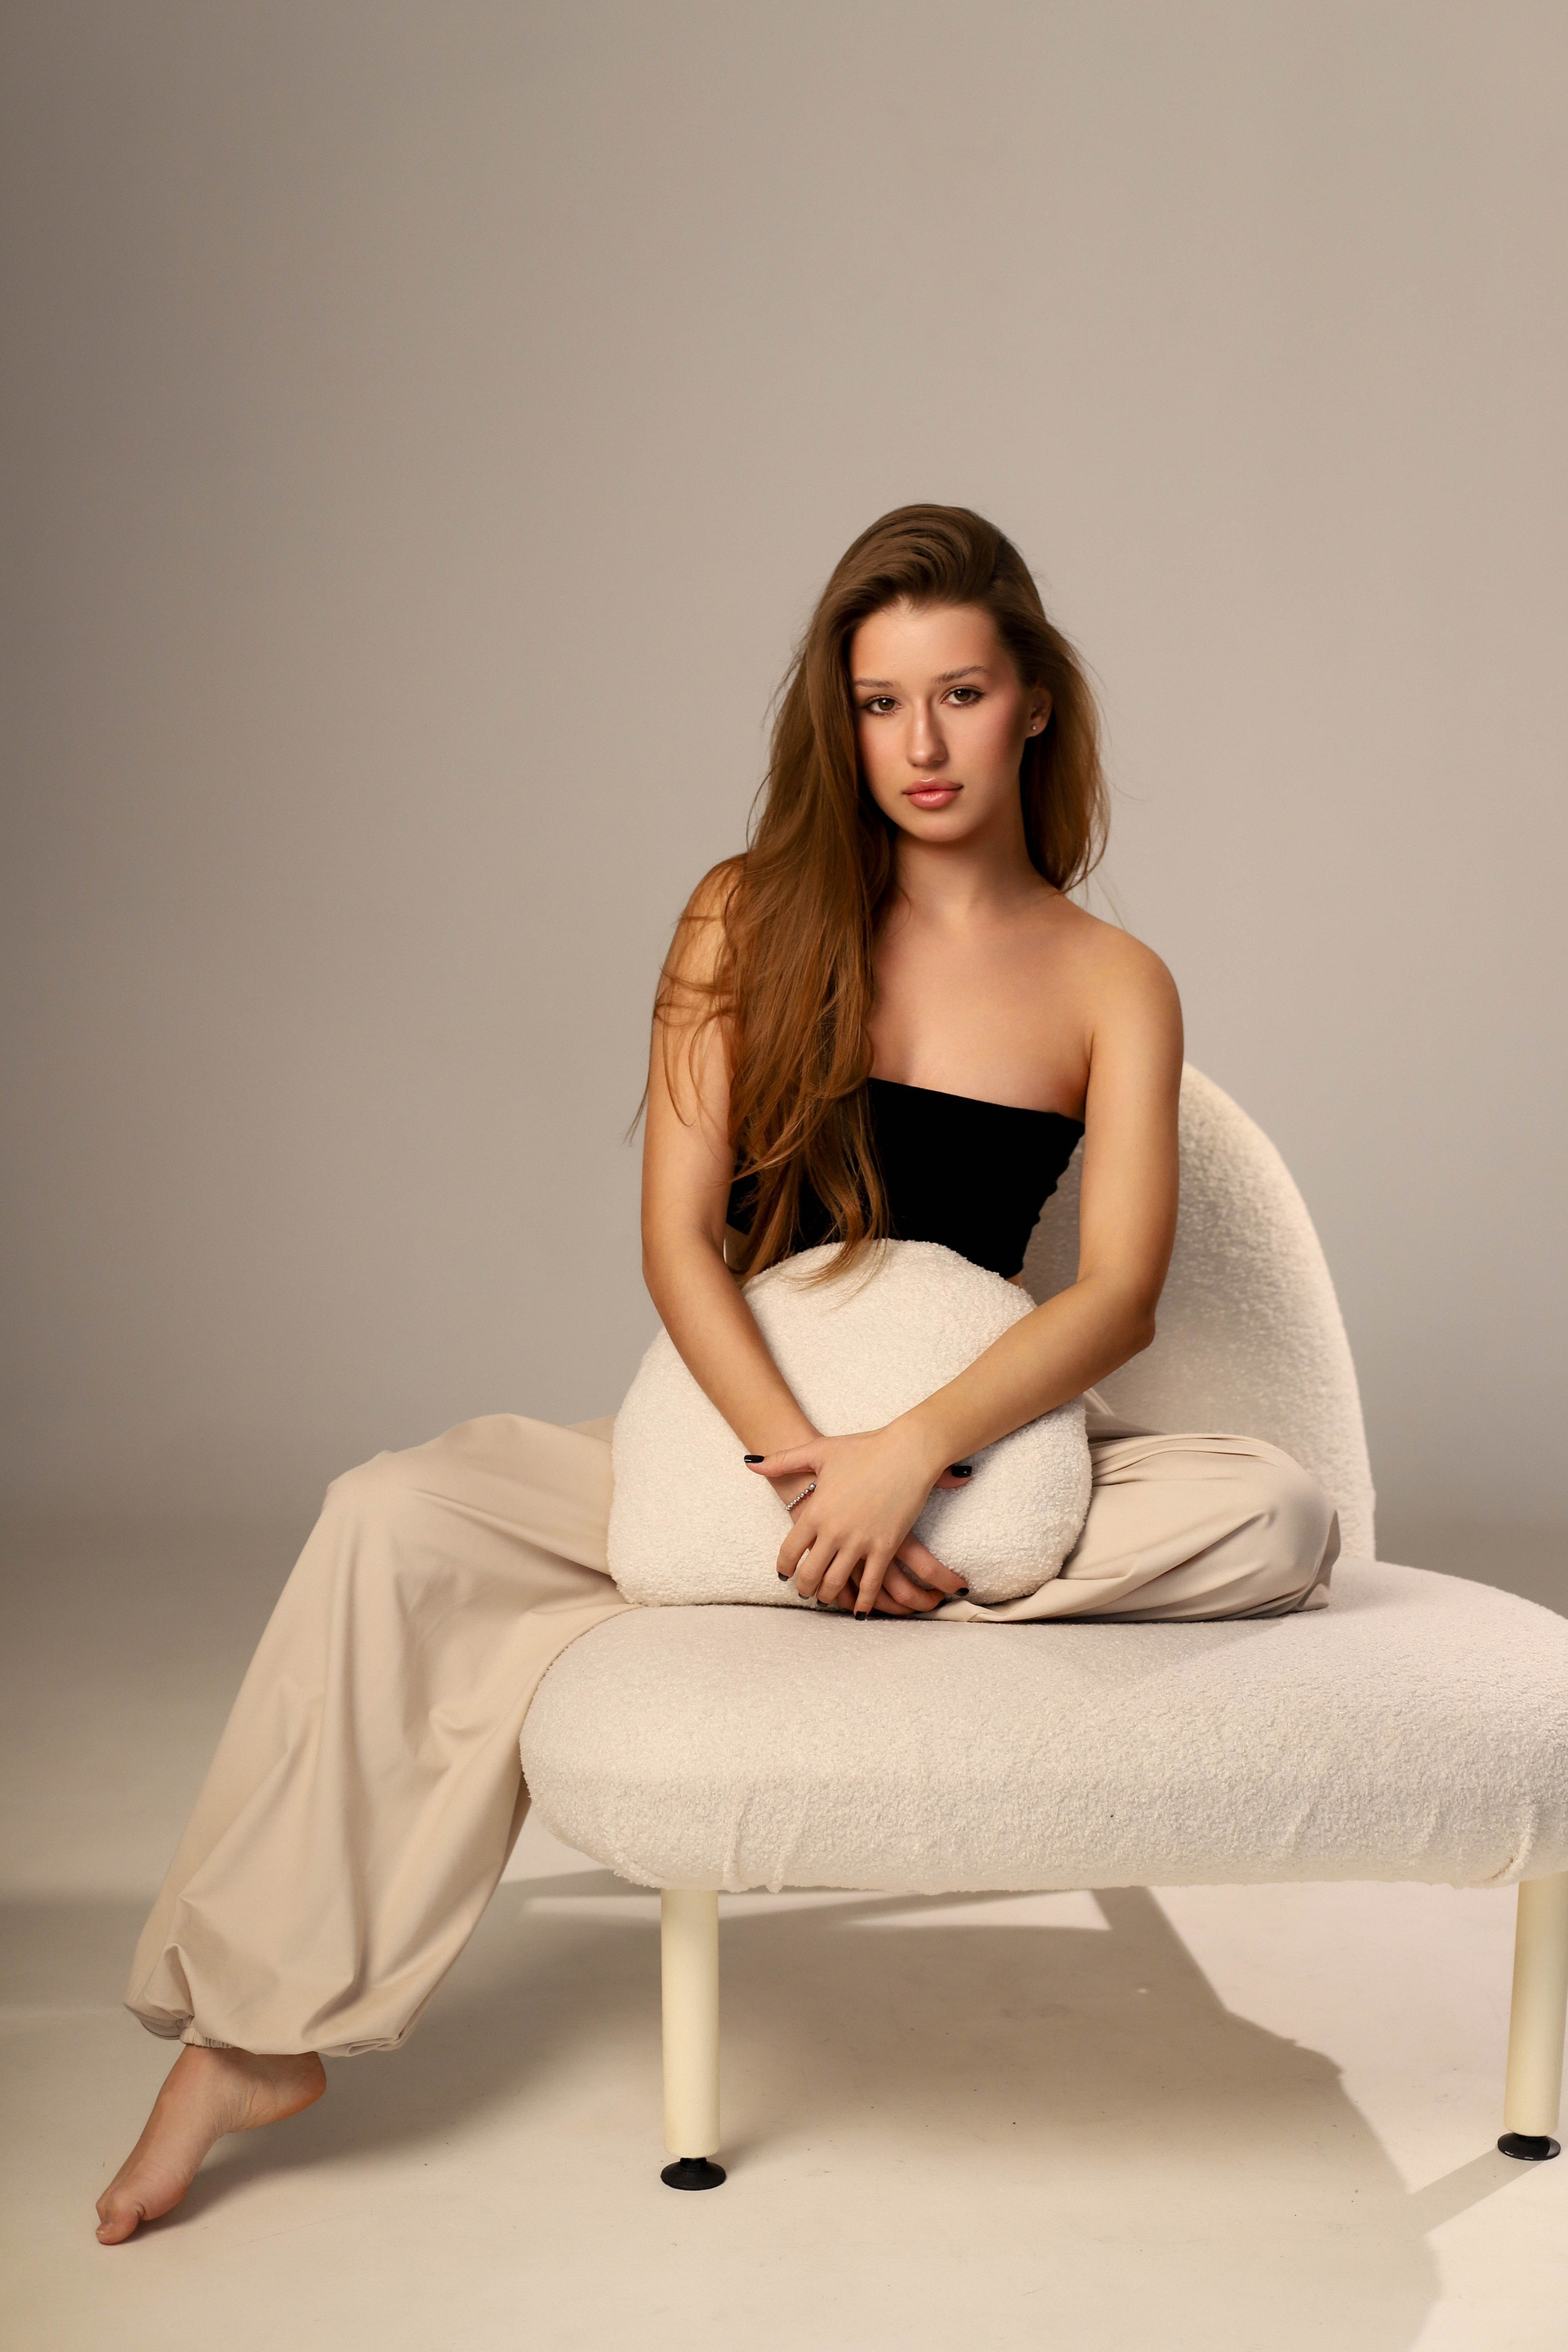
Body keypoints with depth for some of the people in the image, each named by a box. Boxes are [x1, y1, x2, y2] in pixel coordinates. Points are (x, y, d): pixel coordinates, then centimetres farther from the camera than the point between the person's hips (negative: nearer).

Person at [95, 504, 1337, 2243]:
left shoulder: (1114, 987, 1)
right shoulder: (752, 920, 2)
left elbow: (1118, 1295, -11)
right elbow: (677, 1239, -7)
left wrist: (906, 1458, -27)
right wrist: (800, 1466, -23)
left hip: (979, 1456, 1)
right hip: (729, 1433, 0)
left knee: (1276, 1523, -27)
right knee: (394, 1516, -25)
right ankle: (254, 2028, -12)